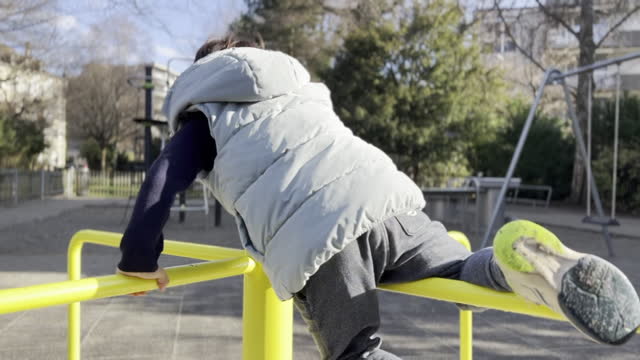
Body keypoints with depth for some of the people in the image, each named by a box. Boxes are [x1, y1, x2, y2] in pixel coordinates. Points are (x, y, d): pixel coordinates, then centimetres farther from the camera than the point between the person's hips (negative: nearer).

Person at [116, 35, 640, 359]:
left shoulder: (204, 117, 23)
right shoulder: (301, 88, 37)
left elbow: (159, 187, 10)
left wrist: (139, 262, 22)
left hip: (310, 239, -4)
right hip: (384, 195, 4)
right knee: (465, 271, 17)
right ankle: (528, 264, -18)